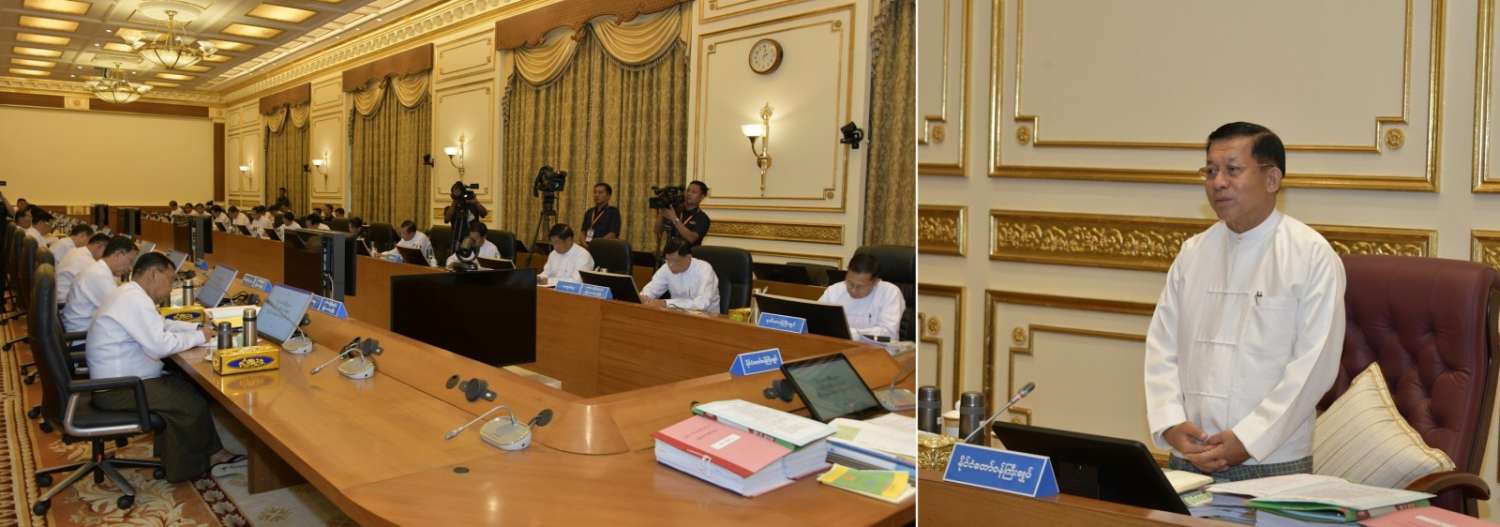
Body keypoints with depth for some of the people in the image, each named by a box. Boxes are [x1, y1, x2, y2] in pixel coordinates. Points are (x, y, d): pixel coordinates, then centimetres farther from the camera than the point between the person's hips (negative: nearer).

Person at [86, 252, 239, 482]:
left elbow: (159, 325, 20)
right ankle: (189, 469, 8)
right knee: (193, 403, -8)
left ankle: (210, 452, 13)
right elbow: (160, 346, -27)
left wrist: (196, 327, 6)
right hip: (117, 391, -11)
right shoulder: (135, 300, -22)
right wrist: (199, 336, -13)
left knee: (191, 387, 10)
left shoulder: (129, 294, 11)